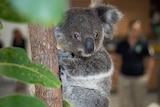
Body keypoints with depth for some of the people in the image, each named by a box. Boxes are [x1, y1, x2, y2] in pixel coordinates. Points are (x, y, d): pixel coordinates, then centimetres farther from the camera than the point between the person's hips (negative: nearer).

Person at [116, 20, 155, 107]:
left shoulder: (143, 44, -3)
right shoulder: (121, 44, -1)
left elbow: (150, 60, 3)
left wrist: (147, 75, -1)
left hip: (140, 78, 0)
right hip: (125, 78, 0)